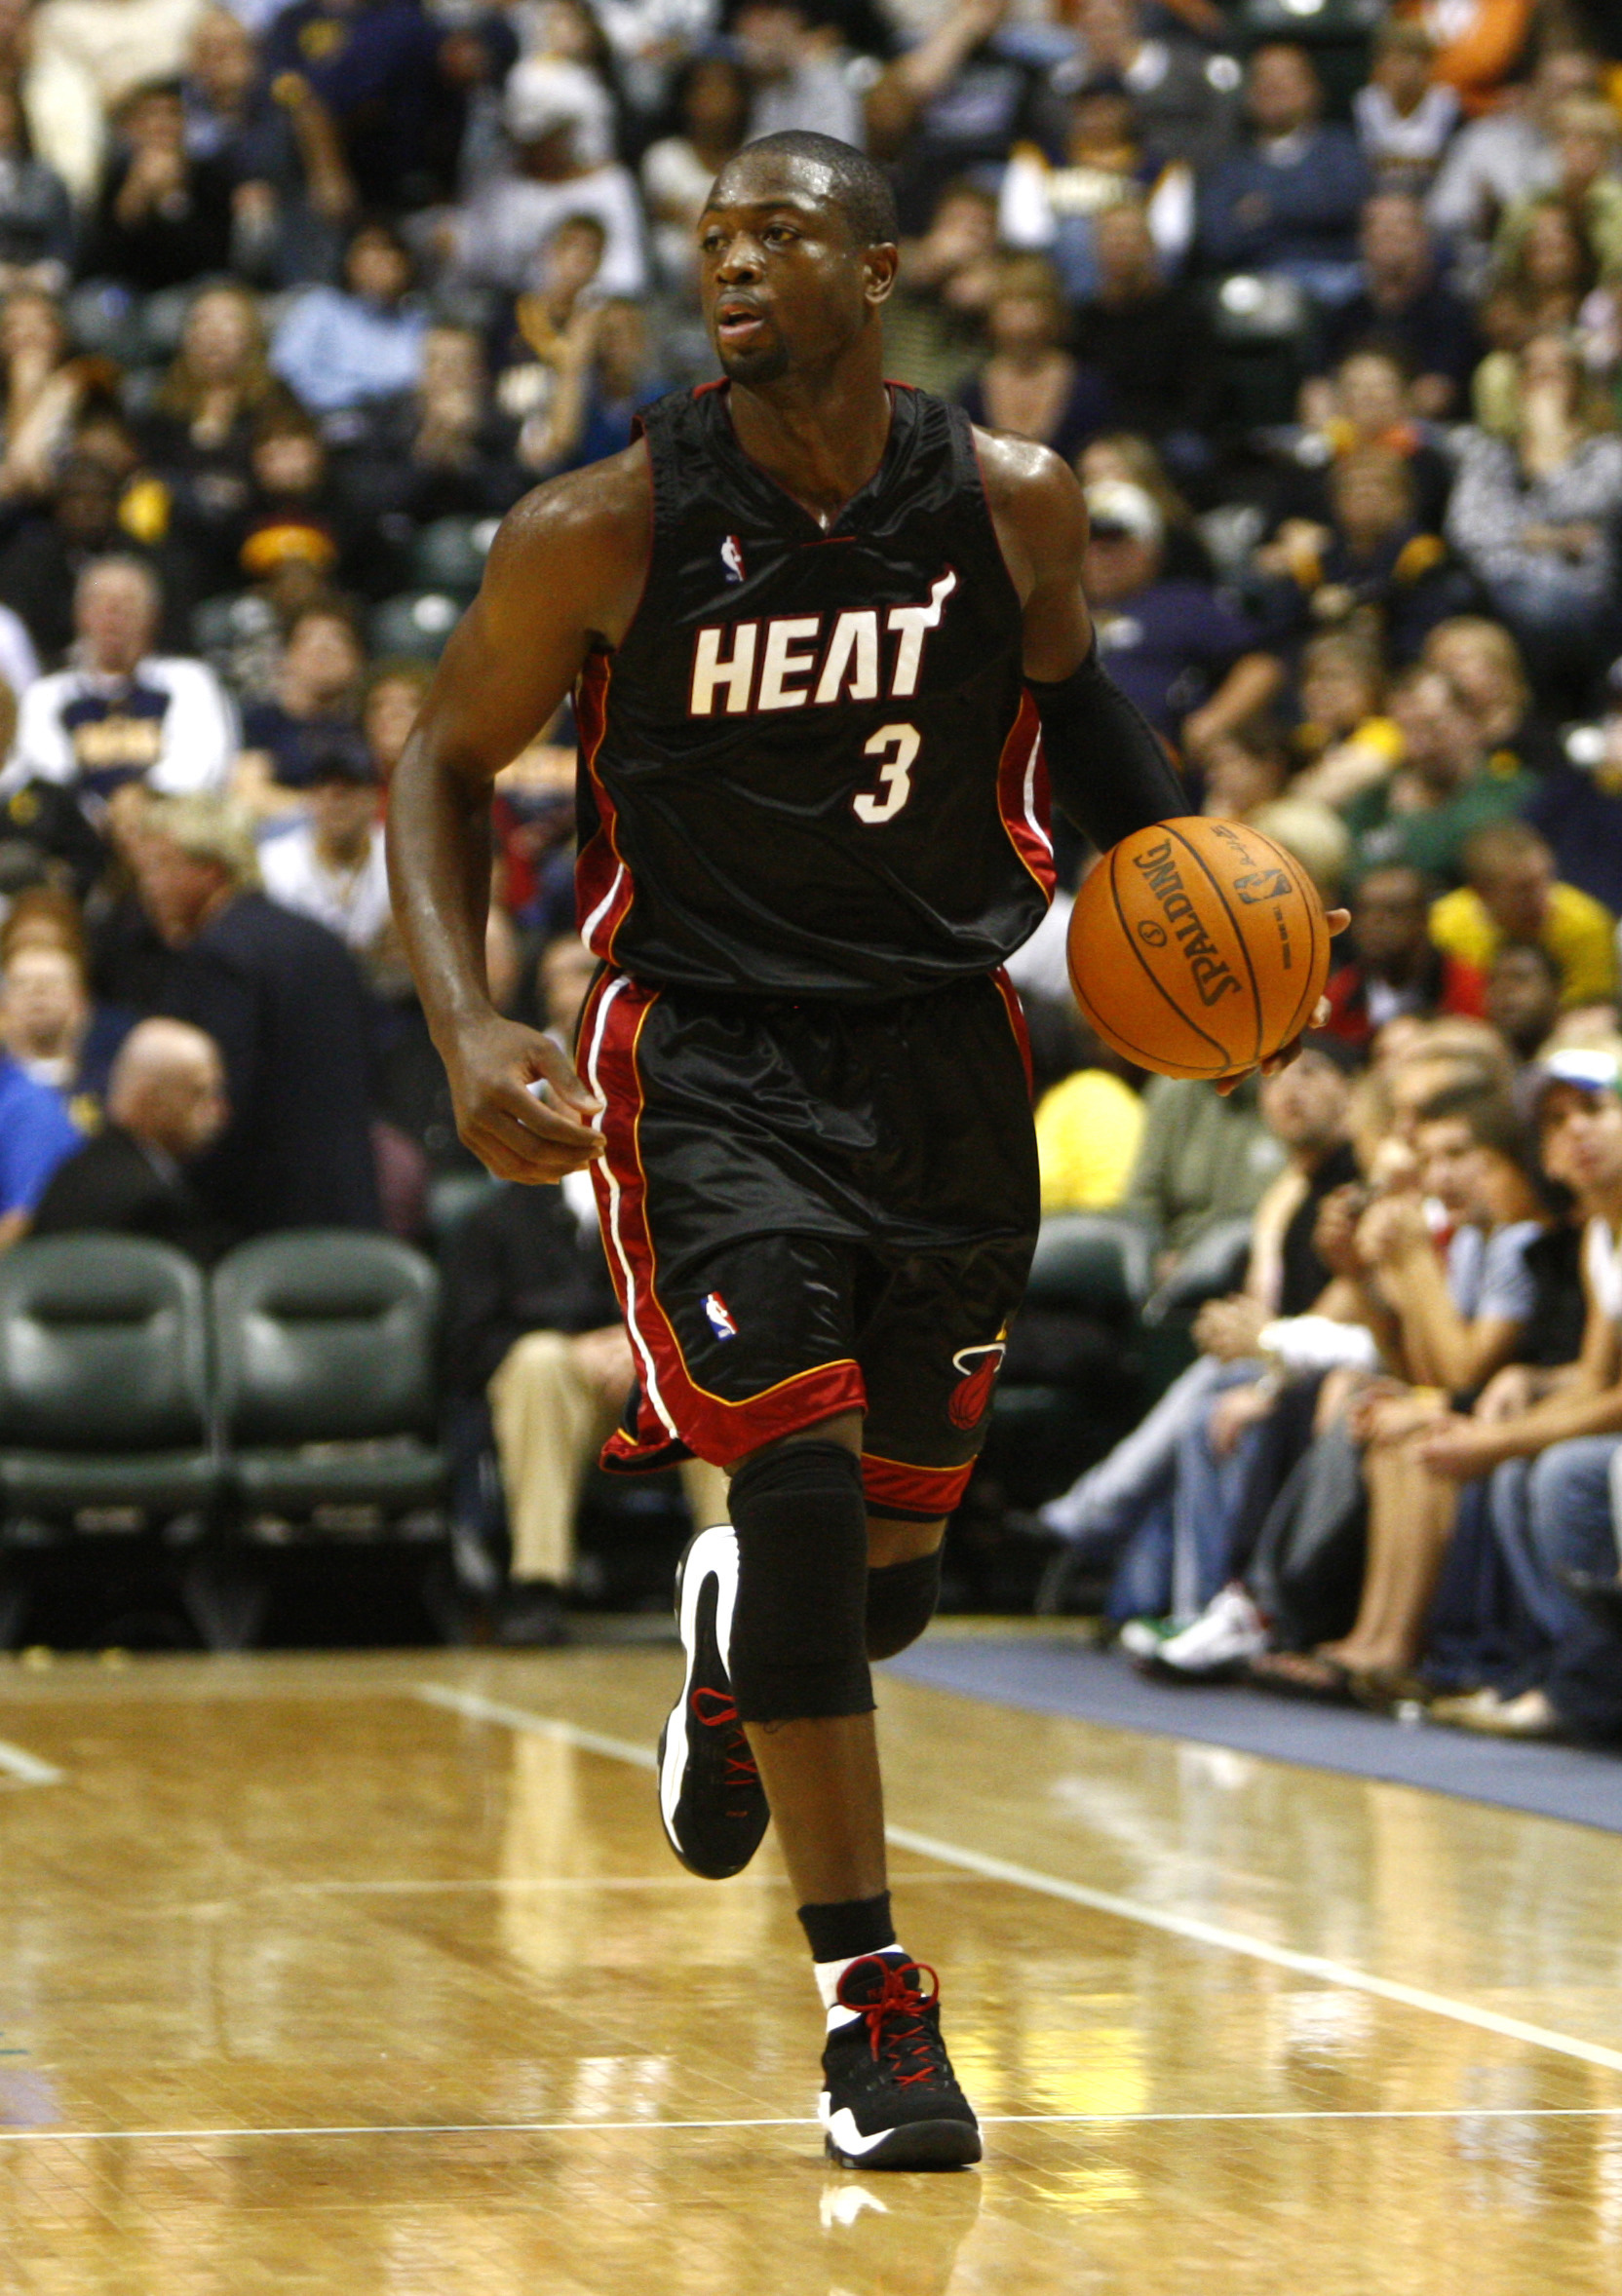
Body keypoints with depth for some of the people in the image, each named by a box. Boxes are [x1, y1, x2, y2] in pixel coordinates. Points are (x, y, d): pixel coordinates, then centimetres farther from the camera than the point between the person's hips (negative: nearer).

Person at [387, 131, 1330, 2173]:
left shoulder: (1016, 506, -5)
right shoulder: (606, 531, -12)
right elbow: (444, 764, 0)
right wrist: (468, 1031, -12)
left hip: (942, 1057, 3)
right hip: (709, 1057, -3)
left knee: (889, 1557, 10)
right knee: (801, 1483, -19)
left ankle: (726, 1653, 50)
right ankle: (869, 2005, -11)